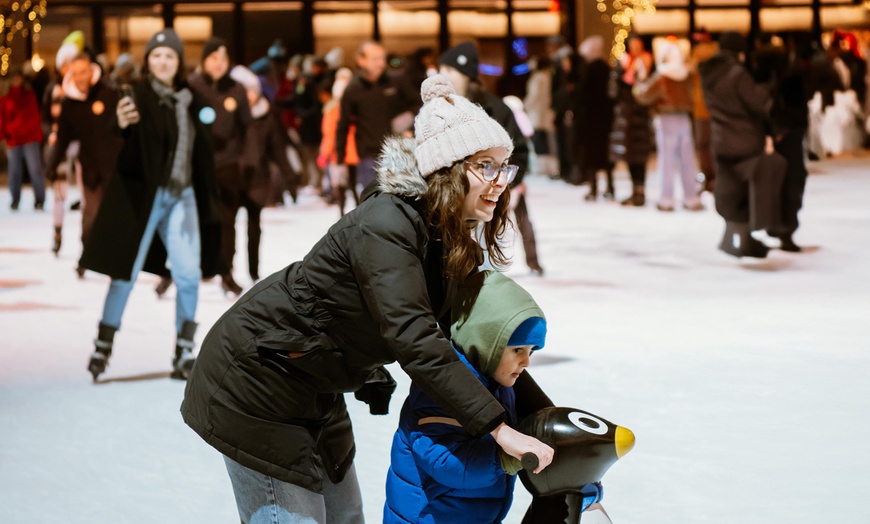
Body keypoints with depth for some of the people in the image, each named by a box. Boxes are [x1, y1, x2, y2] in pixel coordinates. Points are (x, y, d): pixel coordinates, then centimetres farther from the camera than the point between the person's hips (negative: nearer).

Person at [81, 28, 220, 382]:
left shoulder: (190, 101, 9)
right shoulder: (139, 97, -9)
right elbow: (124, 152, -20)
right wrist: (122, 126, -40)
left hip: (182, 196, 5)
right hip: (144, 194, -5)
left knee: (189, 273, -2)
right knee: (126, 272, -2)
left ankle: (183, 355, 8)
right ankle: (103, 346, 10)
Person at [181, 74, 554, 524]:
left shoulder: (452, 238, -1)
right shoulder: (384, 228, -30)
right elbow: (415, 341, -37)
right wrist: (500, 429, -39)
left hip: (315, 389, 9)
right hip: (256, 379, -9)